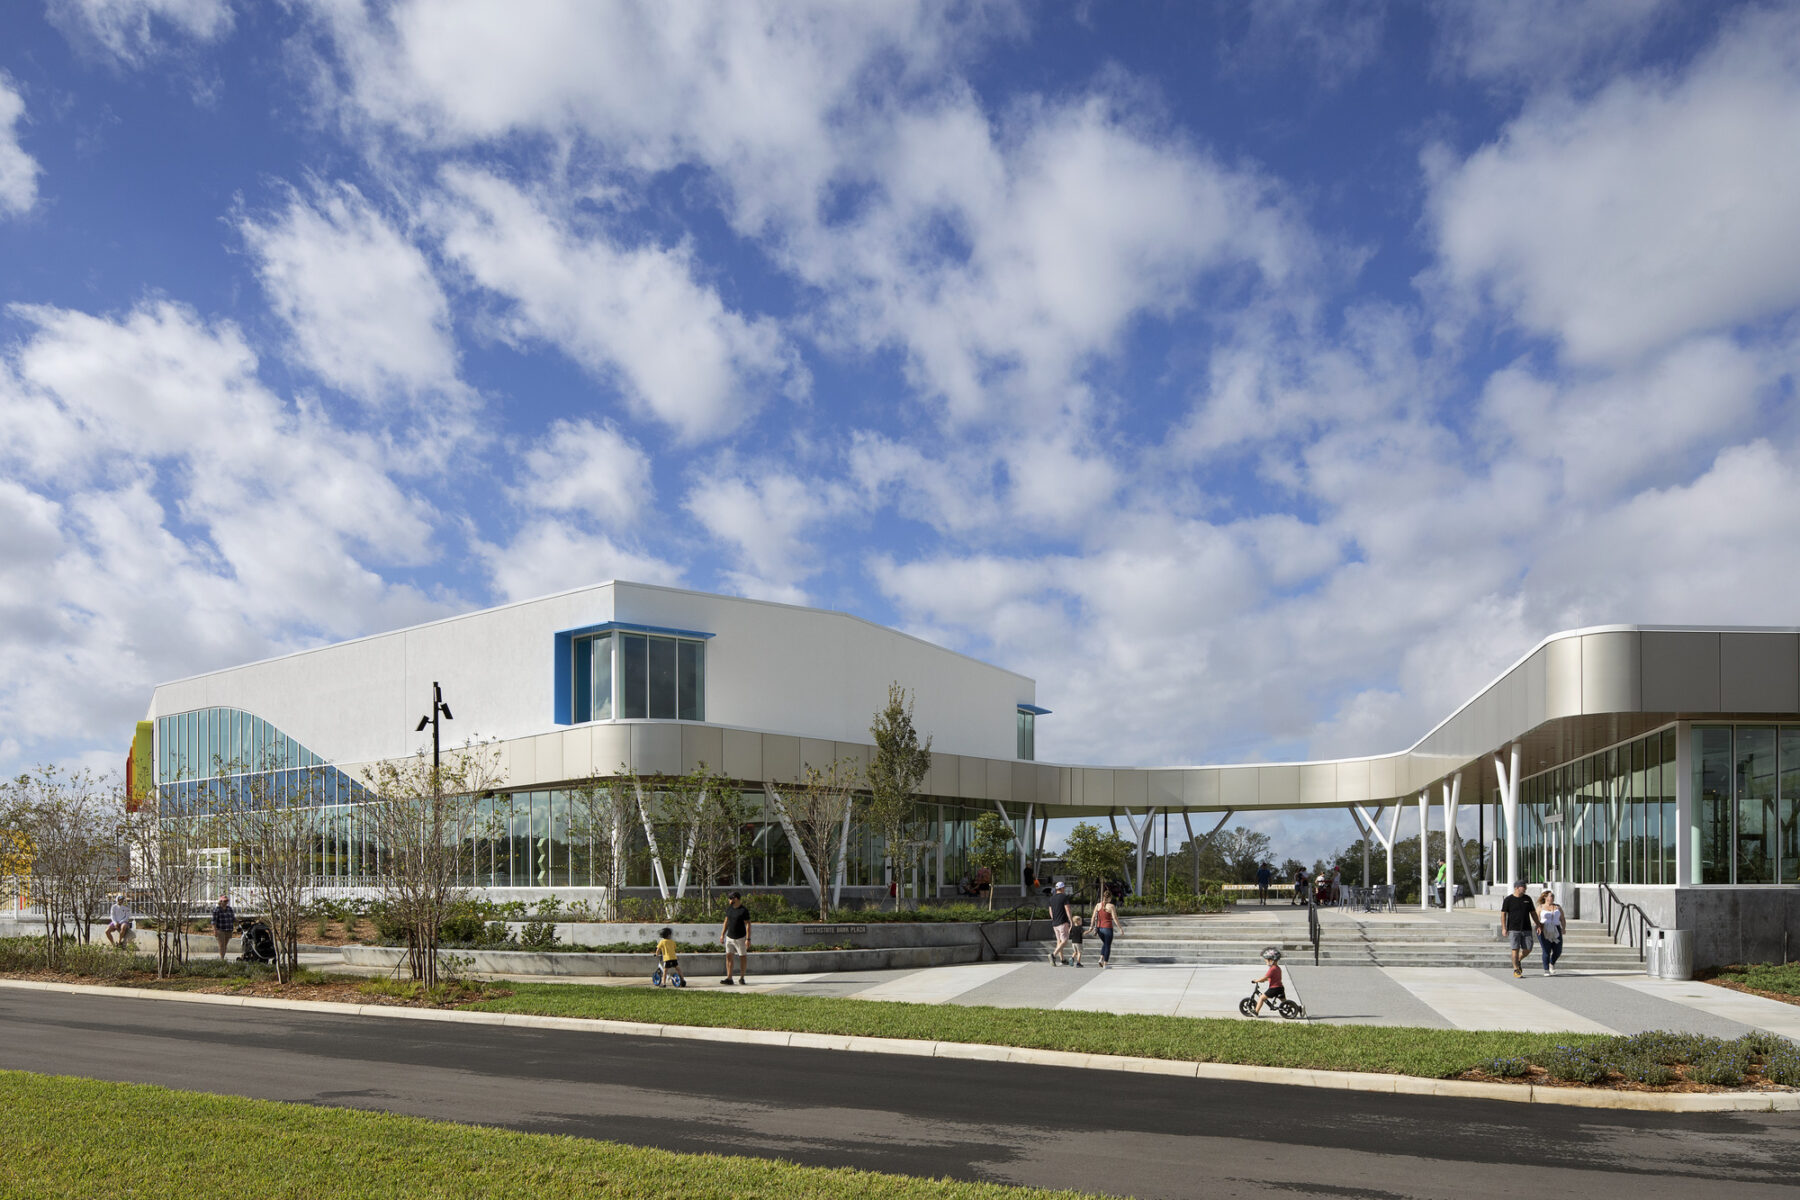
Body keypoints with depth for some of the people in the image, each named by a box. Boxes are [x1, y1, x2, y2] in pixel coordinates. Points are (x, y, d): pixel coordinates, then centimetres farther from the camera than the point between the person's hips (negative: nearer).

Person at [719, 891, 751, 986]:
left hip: (740, 938, -6)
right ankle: (729, 978, -1)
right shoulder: (729, 908, 6)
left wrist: (748, 939, -18)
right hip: (729, 937, 6)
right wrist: (722, 934, 11)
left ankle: (741, 978, 12)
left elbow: (748, 925, -14)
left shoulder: (744, 911, -13)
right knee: (728, 956, -1)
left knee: (743, 957, 2)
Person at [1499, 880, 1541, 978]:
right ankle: (1516, 970, 2)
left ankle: (1518, 960, 29)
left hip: (1526, 929, 4)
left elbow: (1533, 913, 16)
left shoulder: (1527, 899, 10)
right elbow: (1503, 914, -2)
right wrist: (1504, 928, -10)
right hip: (1513, 930, -4)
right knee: (1515, 949, -6)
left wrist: (1538, 925, 10)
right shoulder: (1508, 900, -2)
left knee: (1528, 949, 0)